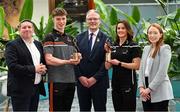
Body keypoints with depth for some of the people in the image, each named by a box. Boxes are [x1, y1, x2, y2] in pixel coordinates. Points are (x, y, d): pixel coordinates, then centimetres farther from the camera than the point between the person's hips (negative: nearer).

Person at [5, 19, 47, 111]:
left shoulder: (38, 44, 14)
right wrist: (33, 69, -19)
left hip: (36, 88, 7)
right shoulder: (12, 45, -6)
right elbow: (12, 66, -17)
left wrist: (43, 69, -2)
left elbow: (44, 61, 22)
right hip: (20, 90, -6)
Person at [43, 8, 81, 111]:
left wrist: (77, 58, -2)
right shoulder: (50, 37, -4)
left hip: (71, 80, 6)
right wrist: (67, 61, -23)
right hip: (56, 81, -6)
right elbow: (49, 60, -14)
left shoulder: (70, 38, 17)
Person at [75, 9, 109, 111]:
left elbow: (106, 61, -7)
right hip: (81, 81, 2)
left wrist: (95, 78, -12)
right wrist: (80, 76, -7)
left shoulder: (106, 39, -2)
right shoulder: (79, 38, 7)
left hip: (99, 82, -2)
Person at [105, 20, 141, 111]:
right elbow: (107, 67, 9)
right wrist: (107, 52, -3)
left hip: (128, 83, -6)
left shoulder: (133, 46, -6)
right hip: (115, 83, 6)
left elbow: (136, 65, -14)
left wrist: (119, 63, -17)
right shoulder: (113, 46, 11)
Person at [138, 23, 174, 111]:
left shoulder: (165, 48, -6)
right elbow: (141, 69, 10)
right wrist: (141, 87, -3)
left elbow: (162, 72, -14)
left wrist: (149, 89, -15)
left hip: (159, 92, -6)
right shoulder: (146, 49, 13)